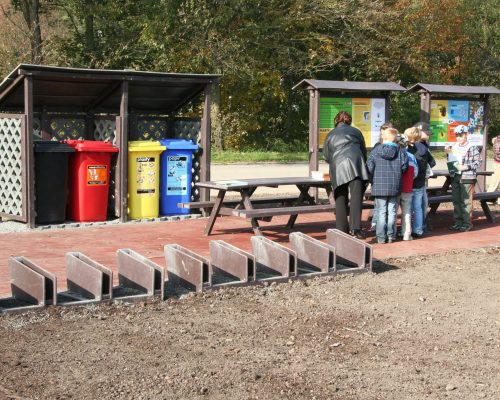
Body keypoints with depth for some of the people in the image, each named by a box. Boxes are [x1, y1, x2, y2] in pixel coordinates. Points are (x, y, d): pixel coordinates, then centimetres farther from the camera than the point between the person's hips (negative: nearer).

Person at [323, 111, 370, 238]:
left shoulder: (330, 135, 23)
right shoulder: (355, 131, 20)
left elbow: (326, 156, 25)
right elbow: (364, 151, 24)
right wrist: (363, 164, 40)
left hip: (337, 167, 2)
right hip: (355, 164, -2)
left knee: (340, 199, 7)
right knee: (356, 197, -9)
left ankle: (342, 229, 6)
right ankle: (355, 227, -21)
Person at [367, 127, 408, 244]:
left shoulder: (376, 151, -6)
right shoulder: (400, 151, -2)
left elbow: (369, 167, -8)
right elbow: (404, 166, -4)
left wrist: (372, 179, 8)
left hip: (379, 186, -1)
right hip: (394, 186, 1)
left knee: (381, 211, 5)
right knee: (392, 211, 11)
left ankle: (381, 237, 4)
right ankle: (391, 235, 13)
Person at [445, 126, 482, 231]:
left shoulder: (472, 147, -7)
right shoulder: (454, 147, 13)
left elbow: (478, 161, -10)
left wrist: (466, 167, -19)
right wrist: (448, 153, 6)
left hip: (467, 177, -6)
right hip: (455, 176, 7)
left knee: (465, 201, -4)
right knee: (456, 200, 10)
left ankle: (467, 223, 3)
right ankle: (457, 222, 19)